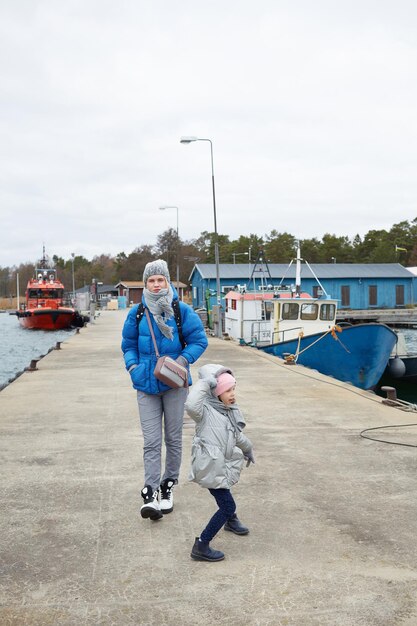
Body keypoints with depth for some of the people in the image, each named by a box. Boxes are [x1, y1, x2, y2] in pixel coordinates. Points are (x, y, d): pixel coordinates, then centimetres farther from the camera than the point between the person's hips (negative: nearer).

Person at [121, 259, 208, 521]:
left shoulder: (182, 311, -5)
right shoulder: (137, 313, 2)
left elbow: (199, 341, -3)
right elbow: (128, 345, 13)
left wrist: (183, 360, -19)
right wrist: (133, 367, -5)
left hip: (174, 384, -1)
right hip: (146, 386, 1)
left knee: (173, 438, 11)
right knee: (151, 441, -5)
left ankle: (168, 487, 27)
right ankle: (150, 494, -5)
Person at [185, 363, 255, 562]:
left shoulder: (230, 412, 9)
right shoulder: (205, 410, -16)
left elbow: (236, 435, 27)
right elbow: (191, 405, -42)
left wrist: (248, 448, 42)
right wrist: (204, 383, -32)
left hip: (222, 465, 9)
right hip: (210, 467, -9)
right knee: (227, 506, -8)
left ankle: (231, 520, 63)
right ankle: (201, 547, -1)